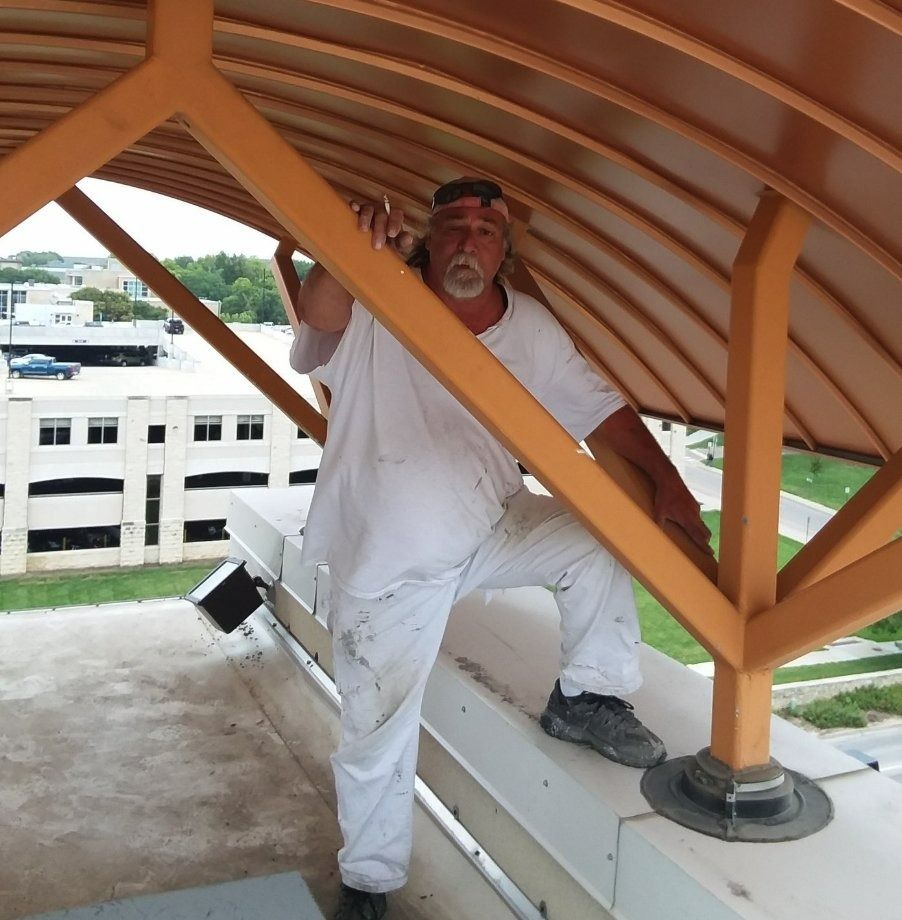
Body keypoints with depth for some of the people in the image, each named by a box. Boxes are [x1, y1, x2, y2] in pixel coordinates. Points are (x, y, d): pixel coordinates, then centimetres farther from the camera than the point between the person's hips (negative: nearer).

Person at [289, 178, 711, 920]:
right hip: (388, 558, -3)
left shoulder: (531, 327, -4)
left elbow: (601, 407, -3)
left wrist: (668, 484, -15)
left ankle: (587, 699, 5)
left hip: (493, 526, 3)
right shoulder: (376, 311, -15)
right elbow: (318, 311, -36)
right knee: (378, 738, 2)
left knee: (597, 539, -18)